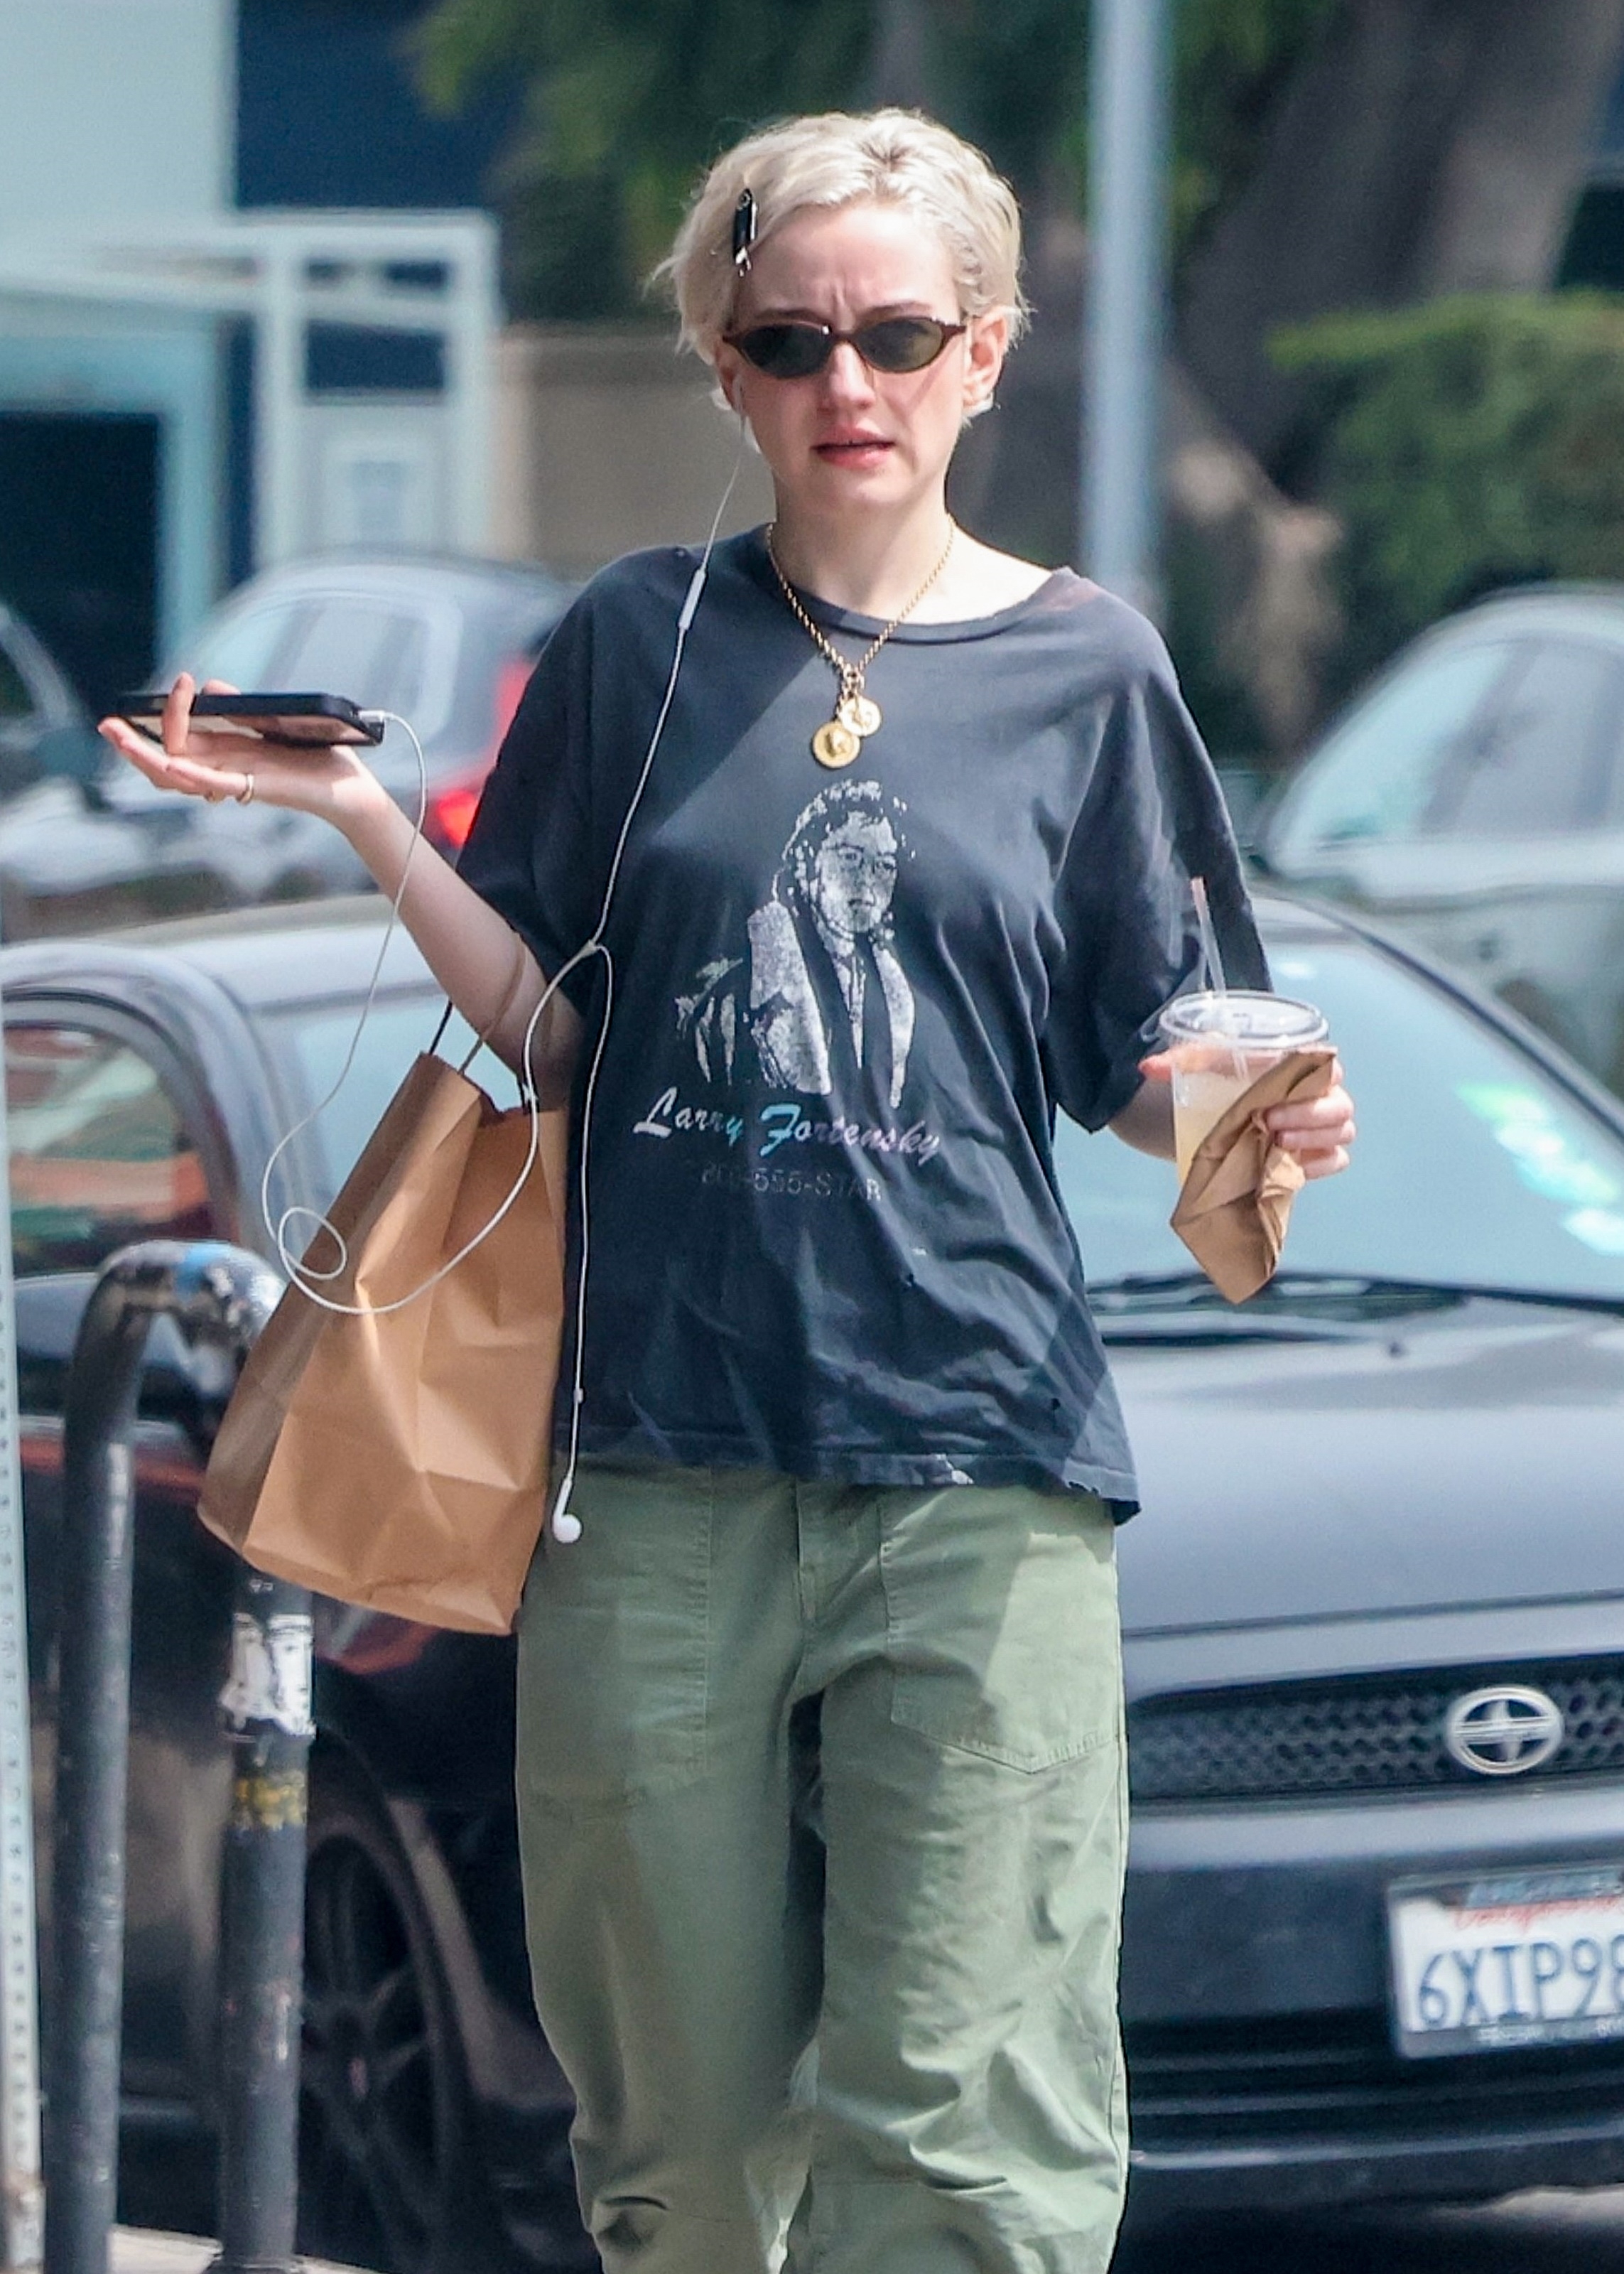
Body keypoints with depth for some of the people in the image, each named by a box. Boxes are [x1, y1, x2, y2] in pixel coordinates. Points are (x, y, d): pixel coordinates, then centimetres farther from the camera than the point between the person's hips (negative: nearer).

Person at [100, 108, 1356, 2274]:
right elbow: (546, 1035, 10)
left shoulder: (1083, 667, 8)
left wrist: (1251, 1113, -11)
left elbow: (1134, 1072, 11)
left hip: (974, 1458, -1)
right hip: (664, 1456, 1)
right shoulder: (639, 646, 10)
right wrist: (366, 819, -3)